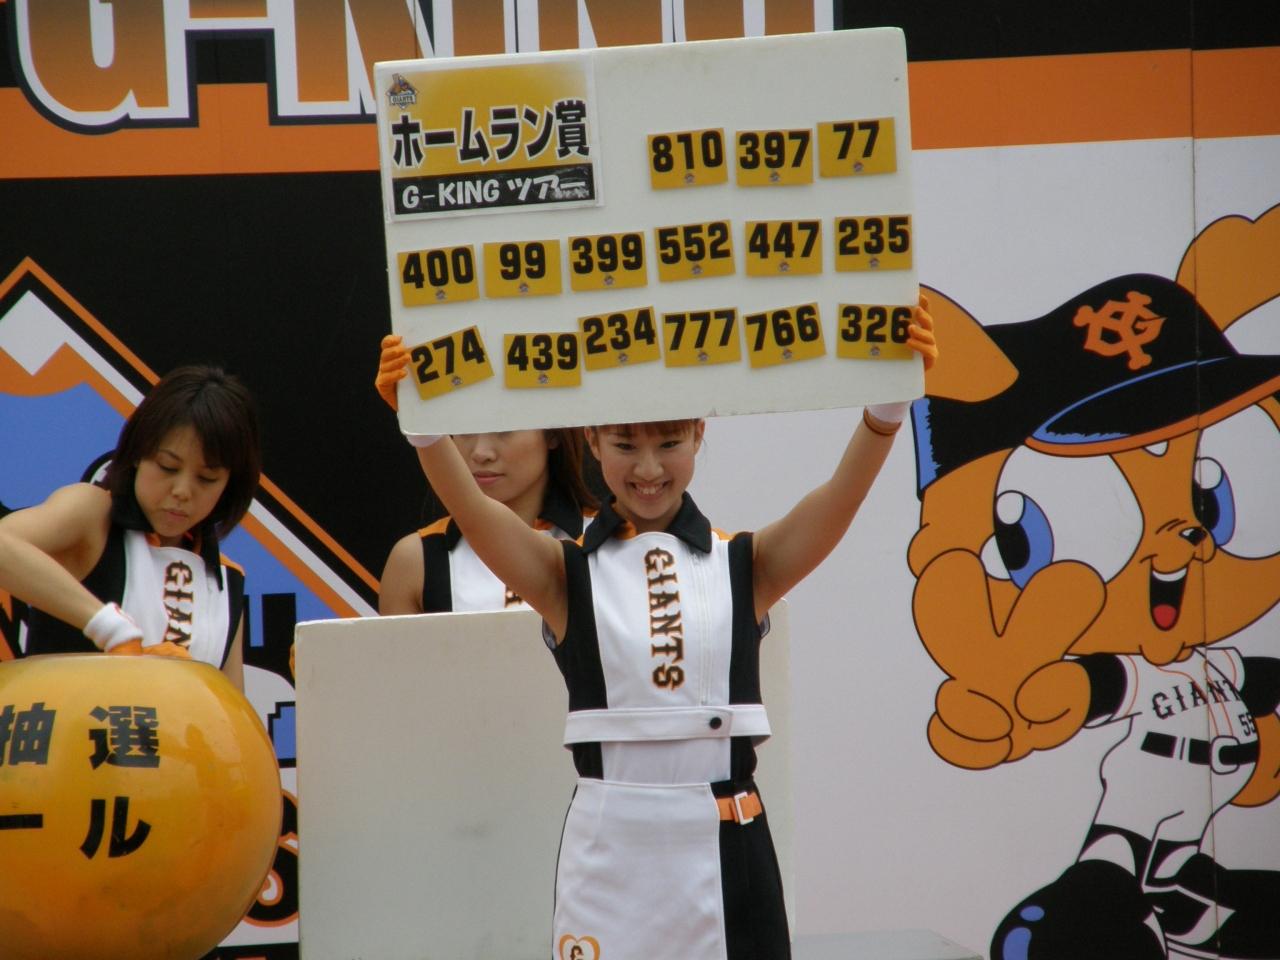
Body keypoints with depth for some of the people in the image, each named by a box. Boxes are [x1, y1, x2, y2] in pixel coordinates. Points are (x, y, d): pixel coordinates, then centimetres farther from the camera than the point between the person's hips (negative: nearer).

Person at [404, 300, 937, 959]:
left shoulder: (746, 565, 6)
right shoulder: (567, 575, 4)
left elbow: (846, 492, -10)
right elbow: (472, 509, -12)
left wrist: (888, 402, -27)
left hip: (726, 852, 1)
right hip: (609, 849, 0)